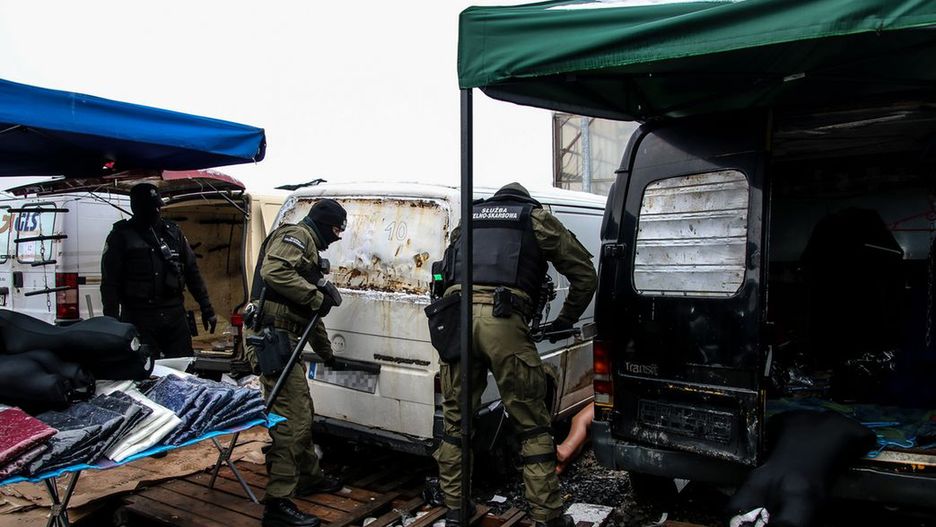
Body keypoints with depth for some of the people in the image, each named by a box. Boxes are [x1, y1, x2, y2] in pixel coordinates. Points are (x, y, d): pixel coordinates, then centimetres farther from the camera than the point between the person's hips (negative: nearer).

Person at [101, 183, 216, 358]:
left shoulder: (173, 232, 14)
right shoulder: (121, 236, 3)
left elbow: (192, 272, 15)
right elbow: (110, 283, 0)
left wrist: (207, 309, 11)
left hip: (175, 314, 3)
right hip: (139, 317, -3)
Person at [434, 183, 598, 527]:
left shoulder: (470, 218, 31)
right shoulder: (536, 217, 21)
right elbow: (585, 273, 19)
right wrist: (564, 322, 29)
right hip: (502, 320, -3)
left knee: (455, 422, 15)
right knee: (532, 426, 7)